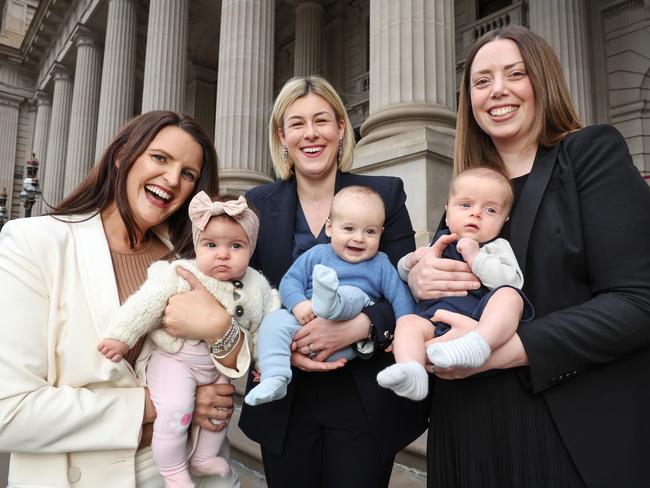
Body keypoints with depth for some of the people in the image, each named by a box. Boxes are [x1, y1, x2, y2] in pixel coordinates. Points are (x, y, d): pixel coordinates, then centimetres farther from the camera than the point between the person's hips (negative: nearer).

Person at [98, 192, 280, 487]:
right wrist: (121, 336, -23)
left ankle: (203, 458, 46)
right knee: (175, 412, -19)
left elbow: (263, 326, 2)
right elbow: (147, 303, -20)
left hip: (218, 364, 5)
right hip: (174, 360, -5)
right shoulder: (180, 275, -22)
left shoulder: (256, 286, -9)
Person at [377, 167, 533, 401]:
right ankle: (411, 374, -44)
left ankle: (477, 344, -52)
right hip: (437, 316, 3)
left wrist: (475, 257, -10)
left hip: (481, 318, -2)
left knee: (509, 296, -28)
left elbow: (512, 281, -5)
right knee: (407, 322, -22)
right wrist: (413, 260, 10)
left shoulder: (497, 247, 15)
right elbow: (404, 274, 33)